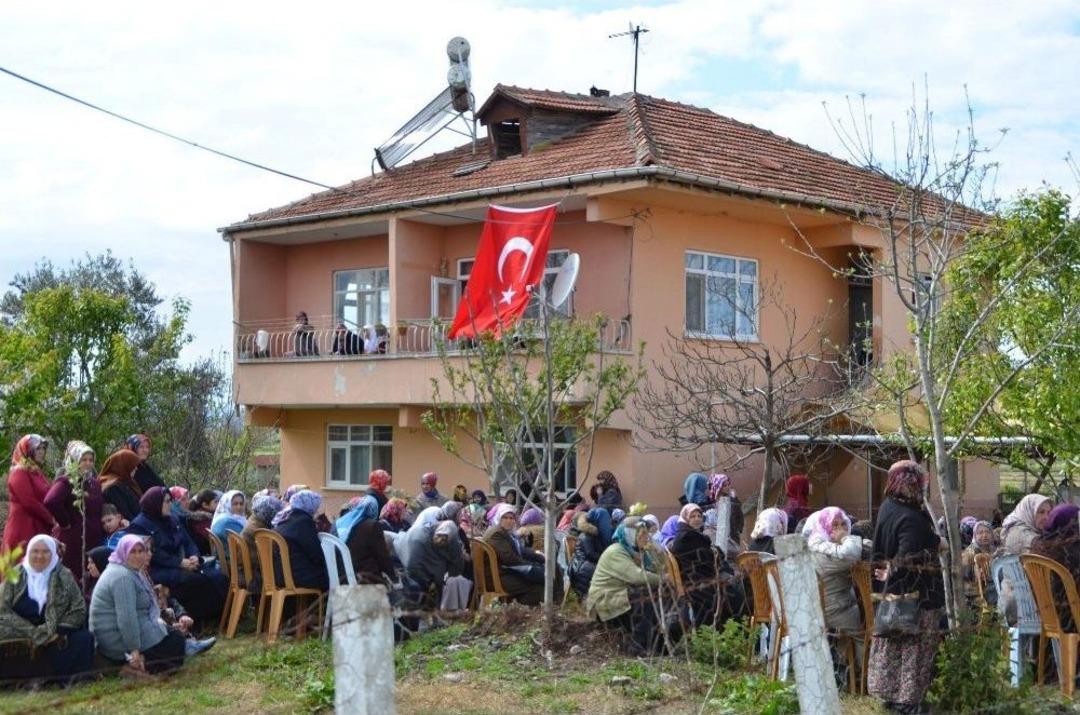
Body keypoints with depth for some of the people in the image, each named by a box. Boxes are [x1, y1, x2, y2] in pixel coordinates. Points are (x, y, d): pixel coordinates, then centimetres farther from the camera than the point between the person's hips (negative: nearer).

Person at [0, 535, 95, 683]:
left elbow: (79, 610, 4)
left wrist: (58, 631, -13)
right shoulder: (15, 576, 5)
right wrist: (35, 634, -13)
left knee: (83, 639, -25)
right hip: (21, 637, -1)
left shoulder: (64, 576, 7)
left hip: (57, 637, 1)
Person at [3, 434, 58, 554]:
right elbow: (29, 503, -17)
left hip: (38, 528, 9)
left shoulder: (37, 472, 18)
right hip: (23, 529, -9)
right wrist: (51, 519, -10)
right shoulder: (19, 473, -9)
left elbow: (46, 500, 18)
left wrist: (51, 520, 2)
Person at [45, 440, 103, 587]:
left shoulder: (95, 483, 14)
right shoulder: (66, 482, -8)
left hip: (93, 541, 7)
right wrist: (65, 522, -17)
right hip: (72, 541, -7)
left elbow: (100, 509, 23)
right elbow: (50, 502, -27)